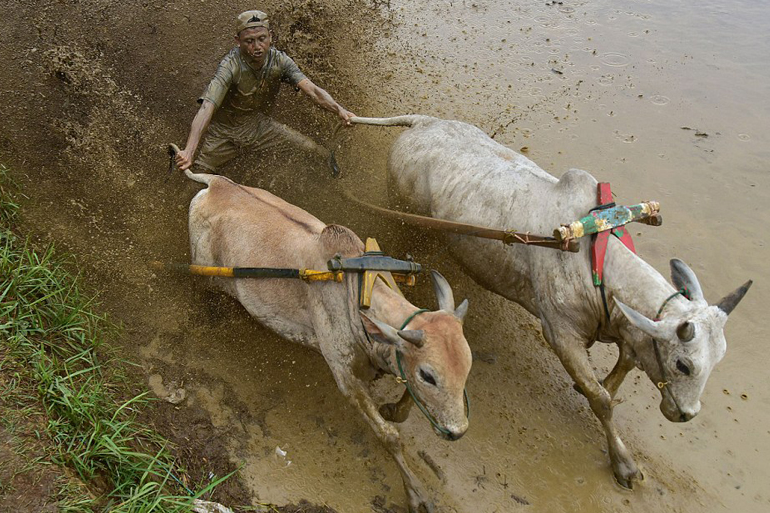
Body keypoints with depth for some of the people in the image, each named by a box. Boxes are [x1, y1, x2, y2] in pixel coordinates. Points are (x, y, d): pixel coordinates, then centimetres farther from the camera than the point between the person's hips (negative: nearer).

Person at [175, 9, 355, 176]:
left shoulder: (279, 60, -17)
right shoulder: (231, 65, -30)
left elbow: (311, 89, -26)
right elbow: (207, 107, -41)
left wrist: (339, 109, -46)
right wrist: (188, 151, -55)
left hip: (259, 125, 3)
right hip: (224, 132, -3)